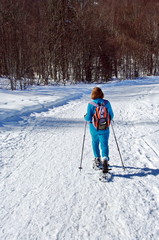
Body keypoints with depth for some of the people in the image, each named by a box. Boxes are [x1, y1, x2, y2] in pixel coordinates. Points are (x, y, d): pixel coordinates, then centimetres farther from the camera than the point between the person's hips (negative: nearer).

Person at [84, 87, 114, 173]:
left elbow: (89, 118, -13)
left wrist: (85, 117, 9)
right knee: (104, 144, 2)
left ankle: (97, 160, 30)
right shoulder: (107, 103, -5)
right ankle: (105, 159, -20)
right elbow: (111, 115, 3)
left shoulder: (91, 104, -13)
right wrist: (108, 119, 25)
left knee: (95, 143, 21)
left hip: (94, 128, 0)